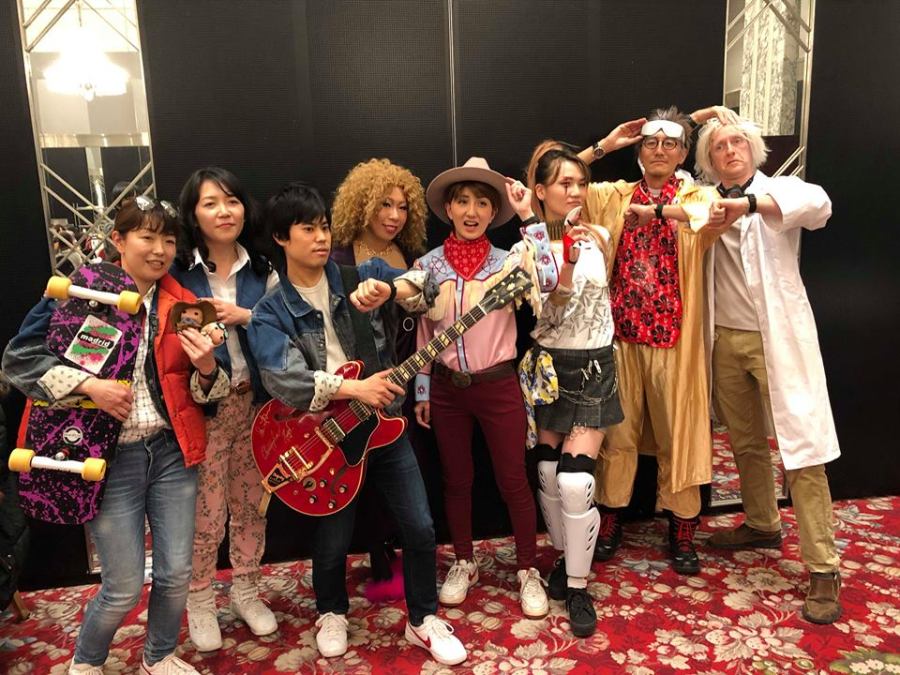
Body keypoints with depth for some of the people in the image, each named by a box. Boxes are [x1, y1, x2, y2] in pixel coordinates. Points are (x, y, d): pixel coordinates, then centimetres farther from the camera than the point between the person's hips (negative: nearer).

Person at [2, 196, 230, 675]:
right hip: (111, 459, -3)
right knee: (124, 588, 4)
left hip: (172, 452, 3)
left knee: (176, 574, 9)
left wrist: (207, 369, -16)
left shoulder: (181, 304, 5)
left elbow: (204, 392, 7)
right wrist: (88, 384, -18)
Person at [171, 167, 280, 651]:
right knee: (206, 512, 4)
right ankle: (200, 601, 28)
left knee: (251, 503, 14)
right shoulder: (176, 273, -4)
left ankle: (246, 590, 34)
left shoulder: (262, 270, 5)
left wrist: (243, 316, -15)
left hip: (256, 402, 3)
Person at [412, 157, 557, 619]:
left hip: (498, 386, -2)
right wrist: (422, 392, 6)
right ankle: (463, 564, 34)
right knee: (456, 480, 14)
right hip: (447, 388, 2)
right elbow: (424, 332, 5)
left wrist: (531, 217, -20)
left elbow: (547, 281, -25)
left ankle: (528, 571, 25)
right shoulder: (427, 265, 0)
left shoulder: (508, 261, -4)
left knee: (513, 481, 6)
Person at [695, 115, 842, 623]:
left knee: (801, 447, -6)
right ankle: (762, 525, 35)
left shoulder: (780, 190, -1)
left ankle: (824, 568, 1)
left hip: (779, 336, -4)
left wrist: (750, 203, -35)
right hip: (727, 338, 4)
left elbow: (819, 204, -21)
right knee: (745, 441, 15)